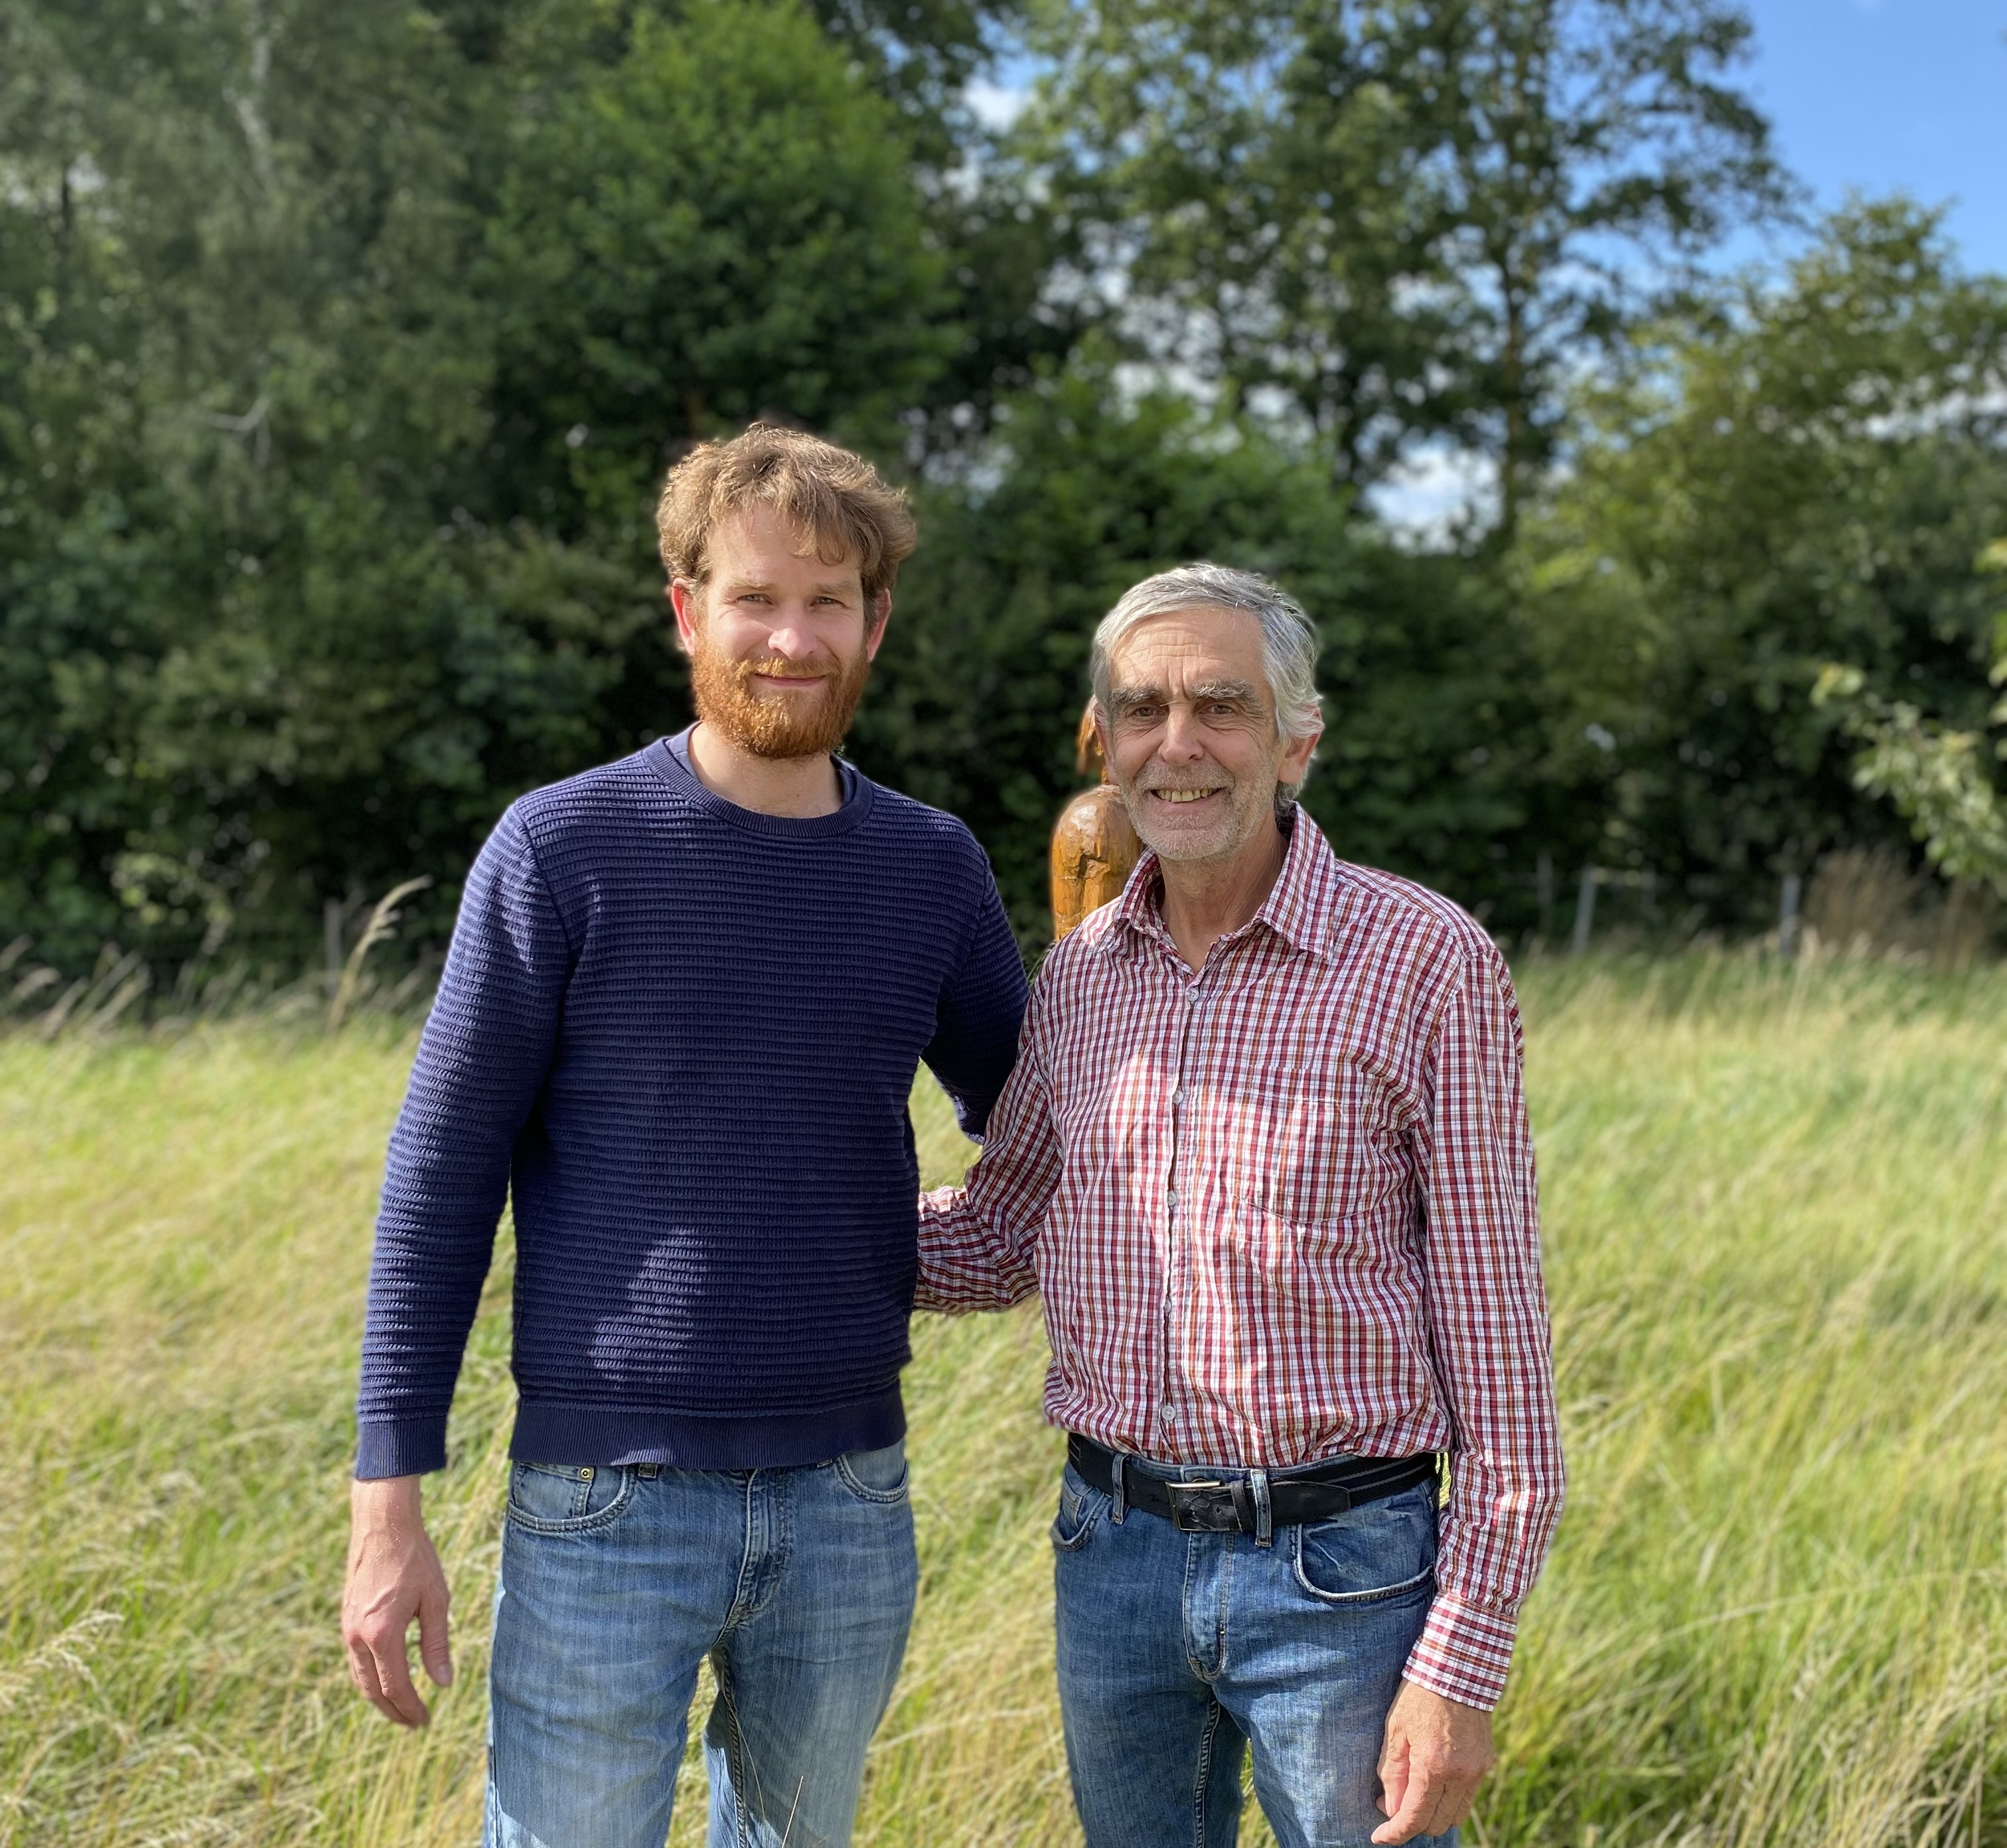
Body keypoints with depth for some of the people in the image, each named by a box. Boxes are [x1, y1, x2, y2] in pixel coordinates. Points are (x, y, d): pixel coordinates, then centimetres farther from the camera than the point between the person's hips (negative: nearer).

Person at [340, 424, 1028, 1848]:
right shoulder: (561, 852, -6)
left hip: (850, 1503, 4)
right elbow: (440, 1184, -5)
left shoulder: (932, 867, 4)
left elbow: (1022, 1117, 20)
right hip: (606, 1512, -3)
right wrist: (388, 1506, -8)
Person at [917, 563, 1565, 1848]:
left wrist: (1464, 1666, -12)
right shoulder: (1080, 975, 5)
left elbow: (1494, 1327, -10)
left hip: (1341, 1572, -5)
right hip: (1113, 1551, 5)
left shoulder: (1428, 962, -11)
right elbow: (998, 1241, 18)